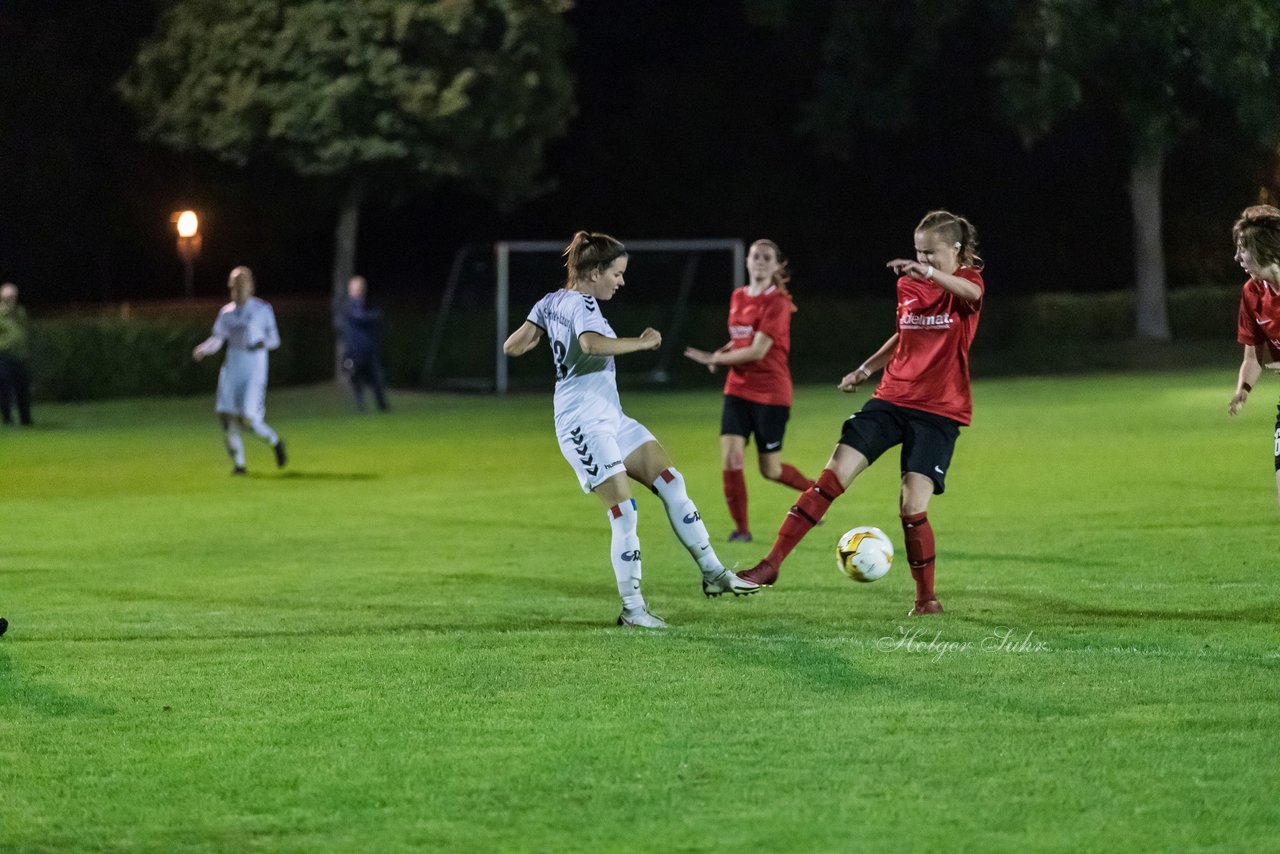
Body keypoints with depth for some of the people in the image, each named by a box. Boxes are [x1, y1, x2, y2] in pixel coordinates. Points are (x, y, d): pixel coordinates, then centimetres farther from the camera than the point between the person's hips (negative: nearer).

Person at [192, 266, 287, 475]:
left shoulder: (263, 310, -1)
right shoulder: (226, 312, 10)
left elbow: (274, 339, 3)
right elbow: (216, 340, 7)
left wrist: (264, 343, -20)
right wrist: (202, 350, -14)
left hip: (254, 371, -4)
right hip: (231, 369, 4)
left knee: (248, 419, -13)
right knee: (227, 418, -5)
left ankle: (275, 442, 16)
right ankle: (238, 463, 10)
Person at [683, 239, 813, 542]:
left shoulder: (776, 302, -13)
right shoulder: (738, 297, 8)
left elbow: (757, 350, -20)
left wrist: (713, 358, -16)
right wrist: (725, 353, 1)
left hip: (770, 394, -6)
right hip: (738, 389, 6)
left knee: (770, 470, 3)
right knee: (730, 458, -10)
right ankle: (741, 529, 0)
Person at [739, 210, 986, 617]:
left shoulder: (967, 280, -5)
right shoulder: (907, 286, 10)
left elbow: (971, 293, -32)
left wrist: (929, 272, -49)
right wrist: (866, 368, 15)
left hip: (939, 413, -4)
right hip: (891, 399, 4)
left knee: (912, 507, -13)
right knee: (831, 477, -9)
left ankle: (927, 598, 7)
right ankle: (772, 562, -8)